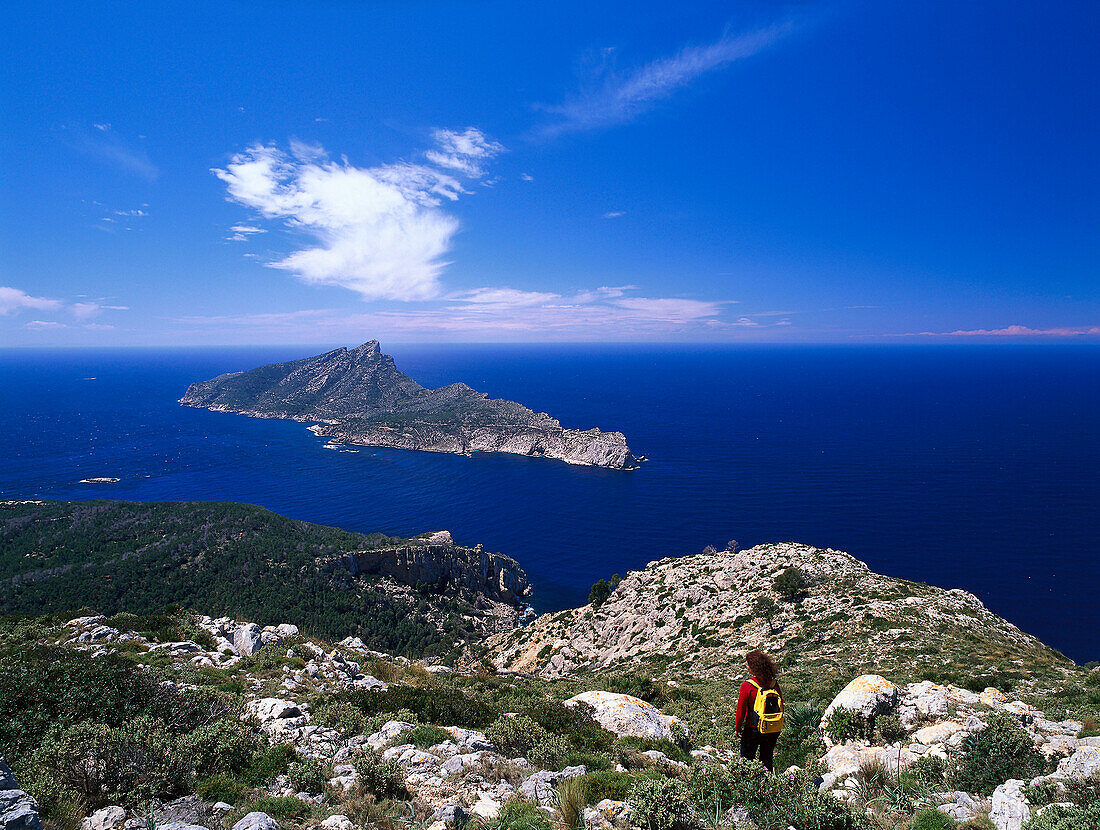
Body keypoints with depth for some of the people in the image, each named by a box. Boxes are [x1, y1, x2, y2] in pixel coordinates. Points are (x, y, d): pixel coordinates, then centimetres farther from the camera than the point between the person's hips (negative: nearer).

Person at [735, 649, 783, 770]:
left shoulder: (746, 686, -22)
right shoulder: (774, 683, -9)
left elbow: (741, 710, -12)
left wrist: (738, 727, 4)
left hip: (753, 729, -4)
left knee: (747, 760, 14)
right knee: (767, 760, 22)